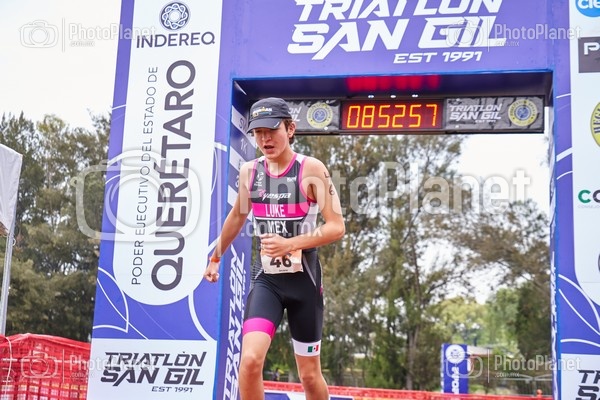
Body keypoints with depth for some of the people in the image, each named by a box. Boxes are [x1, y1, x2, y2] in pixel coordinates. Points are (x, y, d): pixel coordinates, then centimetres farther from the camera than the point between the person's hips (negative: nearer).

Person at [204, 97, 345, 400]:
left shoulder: (311, 169, -10)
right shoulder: (249, 171, 3)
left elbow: (337, 226, -13)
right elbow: (237, 216, 21)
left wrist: (290, 244, -24)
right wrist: (215, 258, 29)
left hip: (304, 280, -2)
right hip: (267, 279, 3)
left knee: (309, 375, 10)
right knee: (250, 360, -18)